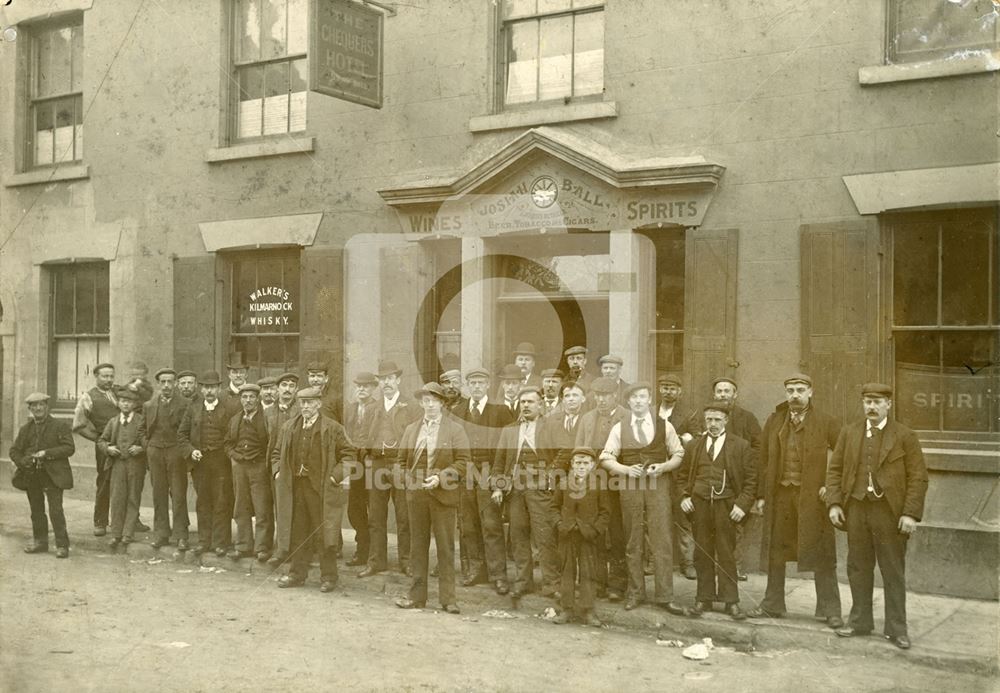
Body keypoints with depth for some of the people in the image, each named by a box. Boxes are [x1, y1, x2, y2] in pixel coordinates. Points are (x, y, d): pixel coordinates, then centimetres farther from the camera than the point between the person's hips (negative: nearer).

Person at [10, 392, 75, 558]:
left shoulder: (60, 426, -1)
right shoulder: (25, 429, 13)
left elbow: (69, 448, -9)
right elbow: (14, 451, 13)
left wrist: (47, 453, -17)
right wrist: (23, 462, -7)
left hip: (53, 475, -5)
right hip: (32, 476, 5)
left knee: (56, 510, -9)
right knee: (36, 511, 13)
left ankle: (62, 545, -3)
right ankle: (40, 542, 25)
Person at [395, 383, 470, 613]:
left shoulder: (455, 429, 1)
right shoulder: (411, 430, 14)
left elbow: (462, 462, -4)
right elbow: (403, 460, 20)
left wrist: (440, 478, -15)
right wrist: (409, 480, 5)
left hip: (443, 494, -4)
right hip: (416, 494, 4)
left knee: (446, 547, -1)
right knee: (418, 546, 7)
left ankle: (448, 598, 5)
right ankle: (417, 596, 14)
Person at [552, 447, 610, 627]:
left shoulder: (598, 485, -3)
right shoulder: (564, 484, 2)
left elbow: (605, 511, 0)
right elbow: (555, 506, 12)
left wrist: (596, 529, -9)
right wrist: (559, 524, -1)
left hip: (588, 537, -2)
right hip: (567, 536, 2)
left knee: (588, 572, 2)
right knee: (568, 571, 8)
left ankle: (587, 610, 9)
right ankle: (567, 608, 16)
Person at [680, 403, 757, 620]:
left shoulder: (740, 446, 3)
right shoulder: (693, 446, 11)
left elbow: (751, 478, 2)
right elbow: (683, 475, 16)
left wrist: (743, 504, -8)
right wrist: (684, 497, 0)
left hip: (726, 505, -2)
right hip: (699, 504, 2)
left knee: (726, 554, 1)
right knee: (702, 552, 6)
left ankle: (731, 601, 9)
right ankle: (704, 598, 15)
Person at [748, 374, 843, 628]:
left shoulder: (825, 422, -3)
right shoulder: (774, 421, 7)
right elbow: (763, 459, 10)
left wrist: (831, 484, -8)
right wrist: (762, 493, 5)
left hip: (812, 496, -4)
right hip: (779, 494, 4)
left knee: (820, 554, -2)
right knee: (775, 549, 12)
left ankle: (830, 610, 7)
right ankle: (773, 604, 24)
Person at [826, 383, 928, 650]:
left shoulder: (905, 436, -1)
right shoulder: (849, 433, 9)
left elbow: (918, 477, -4)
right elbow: (834, 469, 10)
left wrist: (911, 514, -11)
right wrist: (834, 503, -1)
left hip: (890, 512, -3)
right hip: (855, 508, 3)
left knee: (893, 572, 3)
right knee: (858, 569, 11)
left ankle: (896, 628, 13)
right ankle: (860, 621, 22)